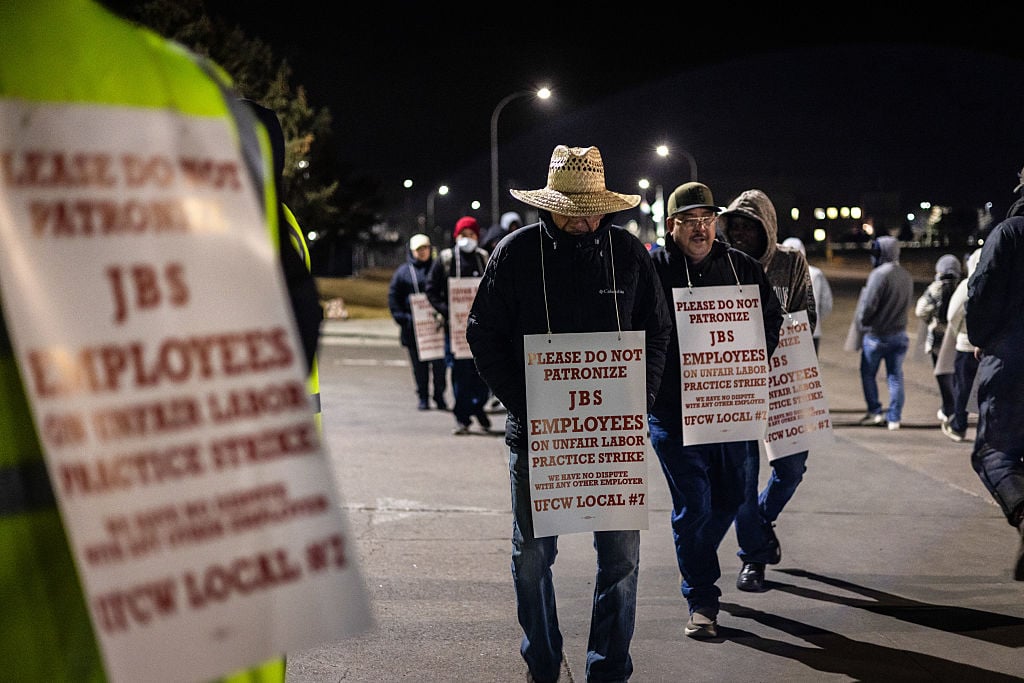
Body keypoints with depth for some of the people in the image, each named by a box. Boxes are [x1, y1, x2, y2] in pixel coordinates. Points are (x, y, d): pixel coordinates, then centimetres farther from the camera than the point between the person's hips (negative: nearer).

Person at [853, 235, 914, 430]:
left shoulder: (879, 274, -18)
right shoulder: (907, 276, 6)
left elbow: (868, 305, -20)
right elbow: (908, 303, 12)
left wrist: (862, 323, -4)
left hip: (876, 334, -6)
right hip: (899, 333, 6)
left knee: (868, 373, 11)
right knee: (895, 377, 9)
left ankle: (875, 411, 9)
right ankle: (894, 418, 9)